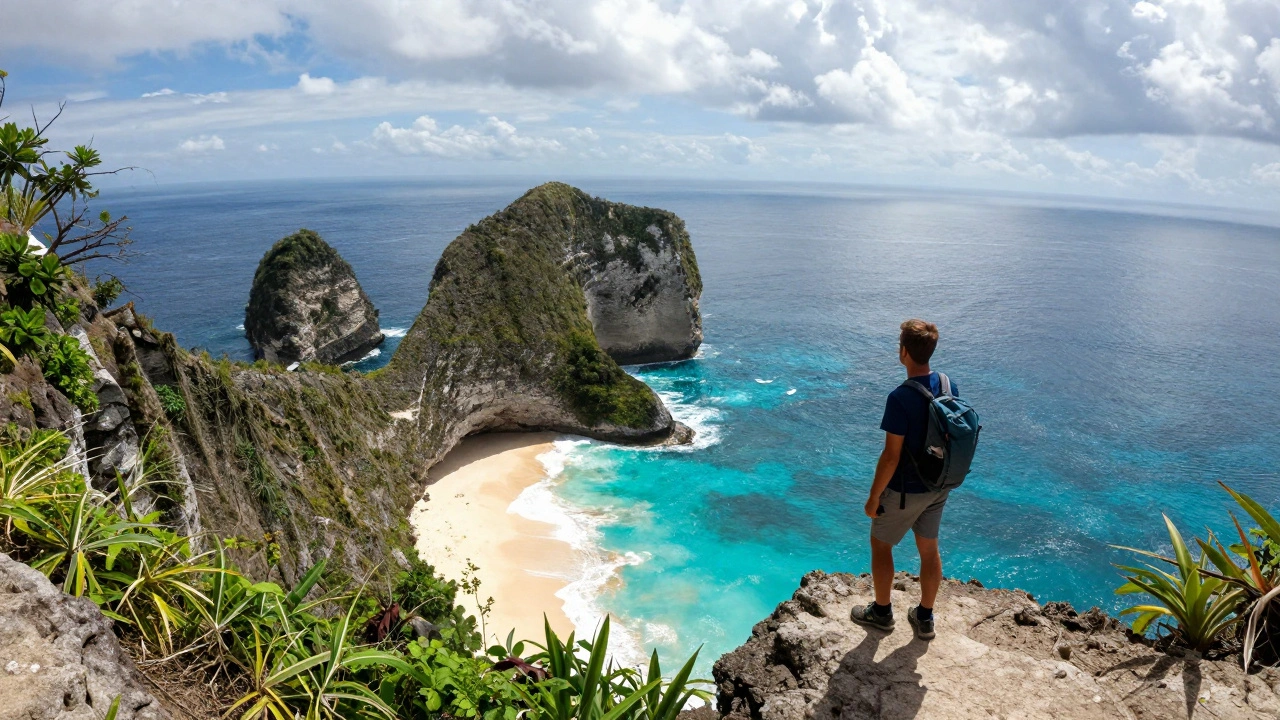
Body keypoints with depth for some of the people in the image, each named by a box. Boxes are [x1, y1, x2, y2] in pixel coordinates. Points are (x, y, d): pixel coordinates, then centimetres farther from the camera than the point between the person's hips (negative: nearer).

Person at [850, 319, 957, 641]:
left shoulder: (901, 398, -28)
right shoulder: (950, 386, -5)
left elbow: (891, 456, -24)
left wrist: (873, 497, -12)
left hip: (905, 490, -6)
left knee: (880, 543, 16)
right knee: (929, 548, 19)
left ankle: (881, 611, 31)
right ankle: (925, 618, 34)